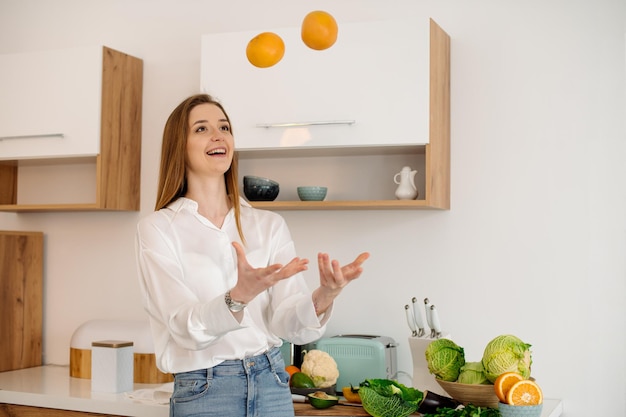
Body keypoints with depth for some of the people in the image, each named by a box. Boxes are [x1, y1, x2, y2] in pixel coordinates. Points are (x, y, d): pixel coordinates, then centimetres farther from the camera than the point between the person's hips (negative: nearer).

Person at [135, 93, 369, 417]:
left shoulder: (270, 226, 2)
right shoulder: (157, 228, -6)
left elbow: (289, 323, -6)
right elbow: (186, 328, -16)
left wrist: (323, 297, -26)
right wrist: (239, 297, -33)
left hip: (272, 383, 3)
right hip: (202, 390, -3)